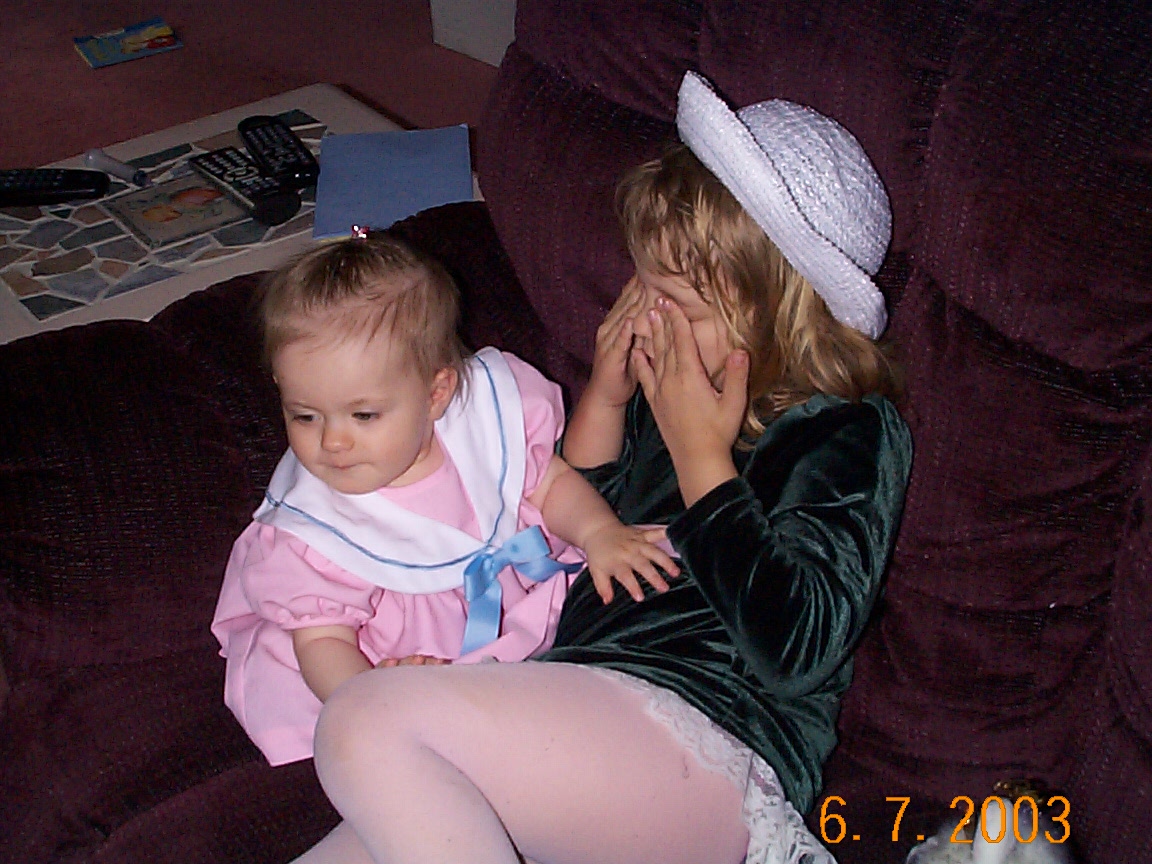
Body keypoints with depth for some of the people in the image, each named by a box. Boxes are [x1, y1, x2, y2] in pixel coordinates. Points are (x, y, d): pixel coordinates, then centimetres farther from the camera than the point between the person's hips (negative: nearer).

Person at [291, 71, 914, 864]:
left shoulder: (853, 437, -3)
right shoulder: (667, 389, 17)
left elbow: (793, 650, -16)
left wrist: (700, 455, -9)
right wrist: (604, 399, 10)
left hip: (708, 746, -6)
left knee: (369, 727, -26)